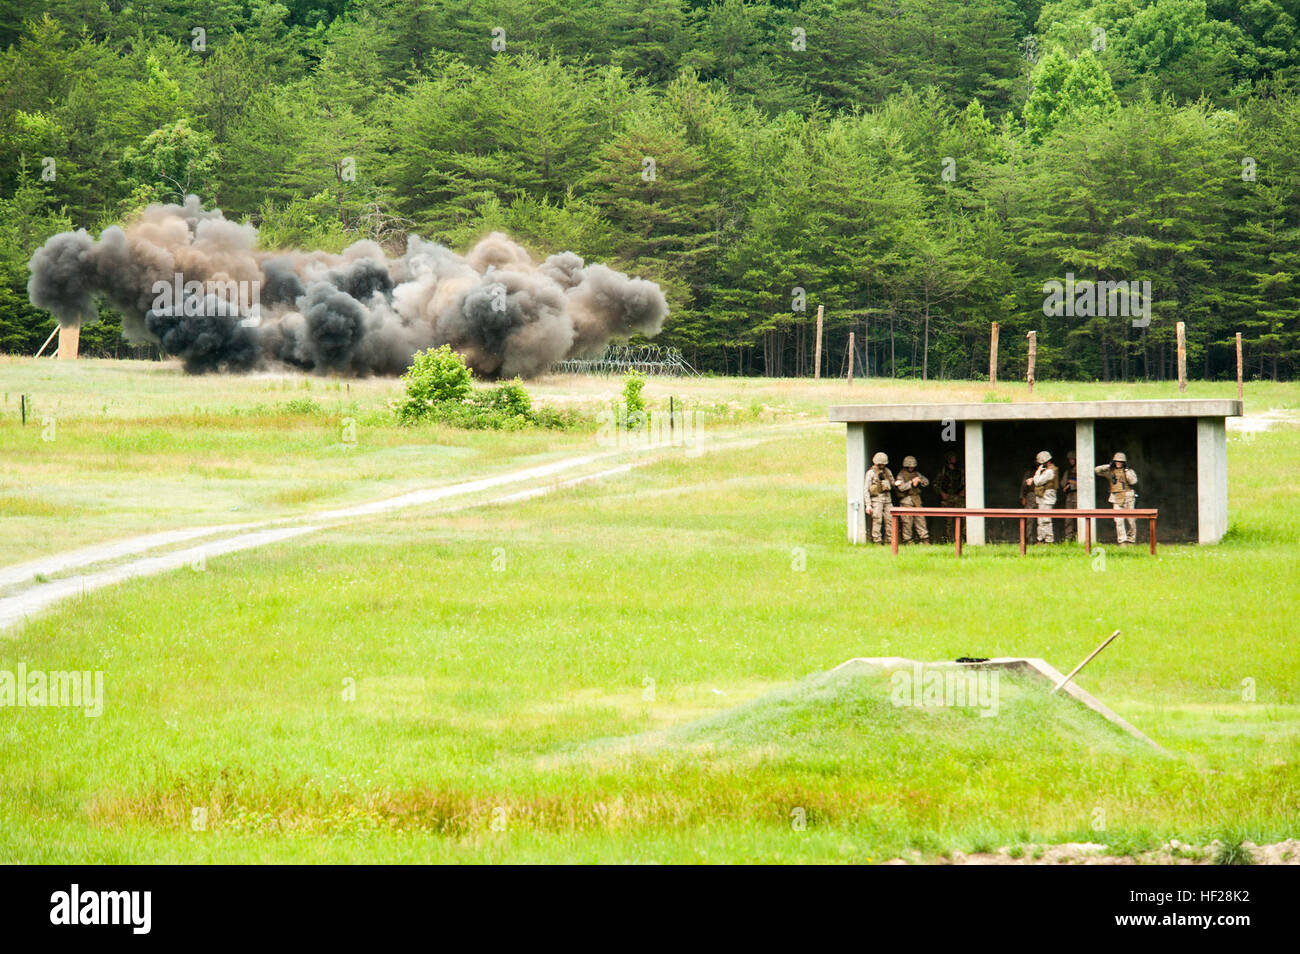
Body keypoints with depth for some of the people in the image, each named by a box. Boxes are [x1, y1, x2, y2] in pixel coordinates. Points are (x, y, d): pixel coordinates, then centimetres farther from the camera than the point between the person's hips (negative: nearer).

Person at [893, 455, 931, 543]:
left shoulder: (916, 474, 16)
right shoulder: (901, 475, 0)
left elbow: (926, 483, 14)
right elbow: (901, 487, -13)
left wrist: (920, 480, -6)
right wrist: (911, 482, -18)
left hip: (916, 500, 5)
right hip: (906, 500, -5)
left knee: (921, 520, 1)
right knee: (907, 521, -5)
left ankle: (925, 539, 3)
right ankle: (907, 540, 2)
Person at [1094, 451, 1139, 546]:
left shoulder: (1129, 471, 6)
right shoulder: (1110, 472, 9)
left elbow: (1133, 482, -10)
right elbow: (1098, 470, 4)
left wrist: (1127, 471, -12)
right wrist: (1109, 466, -5)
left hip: (1128, 498, 0)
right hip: (1117, 499, 0)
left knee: (1131, 520, 1)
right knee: (1119, 520, -10)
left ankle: (1131, 540, 14)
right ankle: (1122, 541, -11)